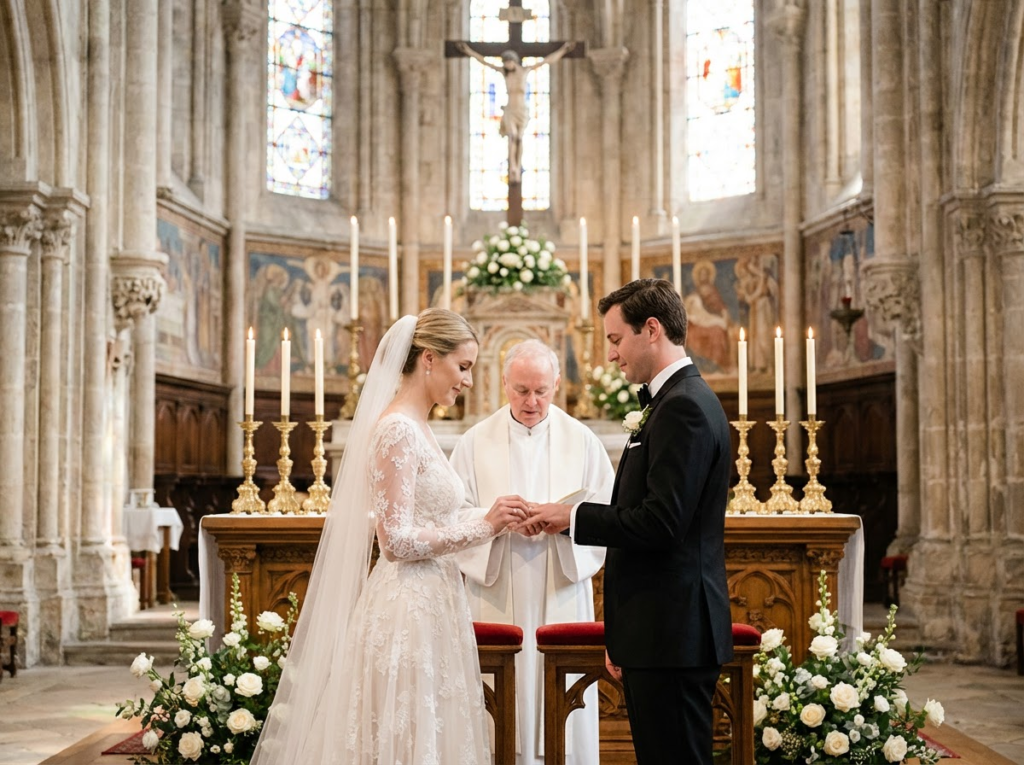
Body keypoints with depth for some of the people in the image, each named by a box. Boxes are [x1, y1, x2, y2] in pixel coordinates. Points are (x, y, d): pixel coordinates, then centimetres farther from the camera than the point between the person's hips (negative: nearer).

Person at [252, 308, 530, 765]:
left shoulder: (414, 428, 14)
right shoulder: (397, 429, -15)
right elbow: (397, 541, -19)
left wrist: (491, 523, 11)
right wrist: (483, 527, -14)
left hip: (426, 610, 9)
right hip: (408, 612, -9)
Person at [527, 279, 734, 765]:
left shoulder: (684, 406, -15)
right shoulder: (678, 400, 17)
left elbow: (659, 522, -23)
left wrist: (574, 517, -10)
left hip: (672, 634, -10)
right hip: (661, 634, 10)